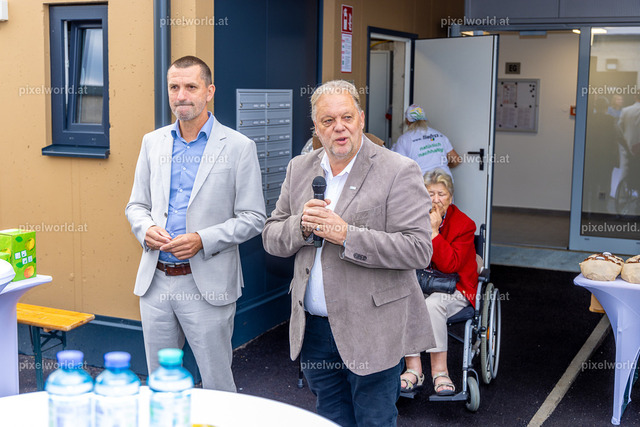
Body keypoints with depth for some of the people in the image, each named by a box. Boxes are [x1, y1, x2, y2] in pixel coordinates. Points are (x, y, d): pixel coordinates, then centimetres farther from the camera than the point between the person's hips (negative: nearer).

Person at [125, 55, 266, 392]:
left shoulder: (238, 147, -4)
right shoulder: (153, 142, 10)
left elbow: (253, 218, -5)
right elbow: (136, 205, 15)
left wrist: (203, 240, -18)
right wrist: (146, 229, -7)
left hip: (207, 285, -4)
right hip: (155, 281, 4)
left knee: (217, 386, 5)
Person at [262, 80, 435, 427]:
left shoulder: (399, 171, -11)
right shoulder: (299, 169, 7)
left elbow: (418, 249, -18)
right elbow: (271, 238, 8)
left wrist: (347, 235, -24)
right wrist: (301, 226, -14)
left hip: (372, 331, -5)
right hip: (314, 328, 5)